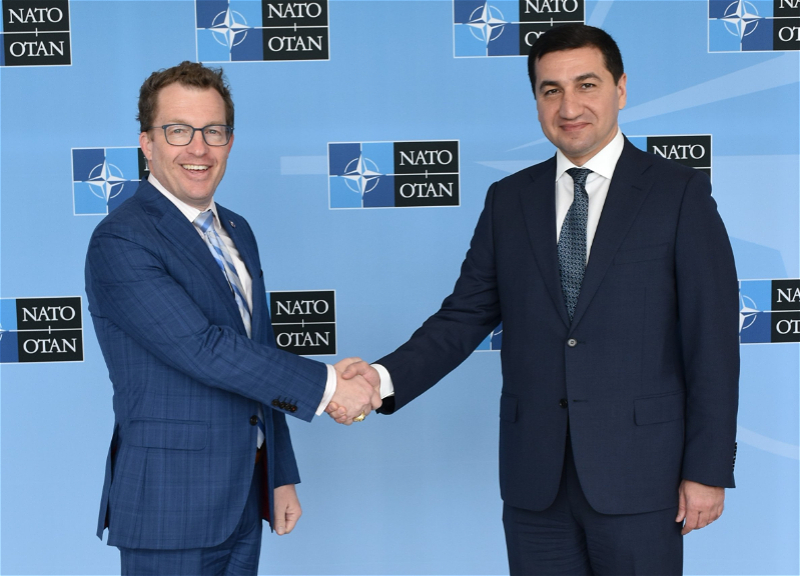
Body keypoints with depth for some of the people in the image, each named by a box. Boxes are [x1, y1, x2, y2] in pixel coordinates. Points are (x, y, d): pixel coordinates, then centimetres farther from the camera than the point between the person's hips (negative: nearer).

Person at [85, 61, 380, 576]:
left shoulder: (237, 232, 11)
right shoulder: (121, 242, -15)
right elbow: (203, 350, -24)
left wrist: (281, 476, 14)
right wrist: (327, 384, -19)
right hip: (172, 509, -7)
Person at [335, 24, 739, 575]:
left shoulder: (680, 192, -2)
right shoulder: (509, 200, 7)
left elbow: (713, 341, -4)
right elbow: (464, 317, 4)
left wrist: (708, 468, -7)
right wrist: (385, 378, -12)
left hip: (638, 475, -2)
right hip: (534, 479, 3)